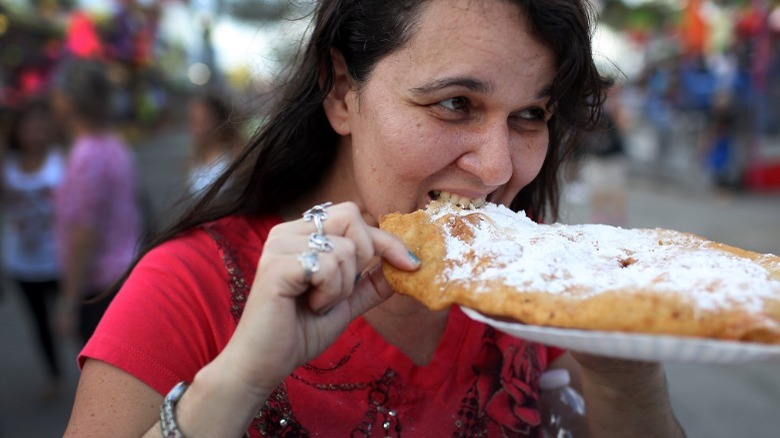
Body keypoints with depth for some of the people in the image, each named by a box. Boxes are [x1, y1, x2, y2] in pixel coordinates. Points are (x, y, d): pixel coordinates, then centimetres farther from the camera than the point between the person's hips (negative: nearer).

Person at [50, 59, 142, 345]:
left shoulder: (87, 155, -18)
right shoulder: (116, 146, 9)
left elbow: (84, 234, -20)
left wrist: (70, 303, -15)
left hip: (98, 289, -9)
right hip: (125, 276, 9)